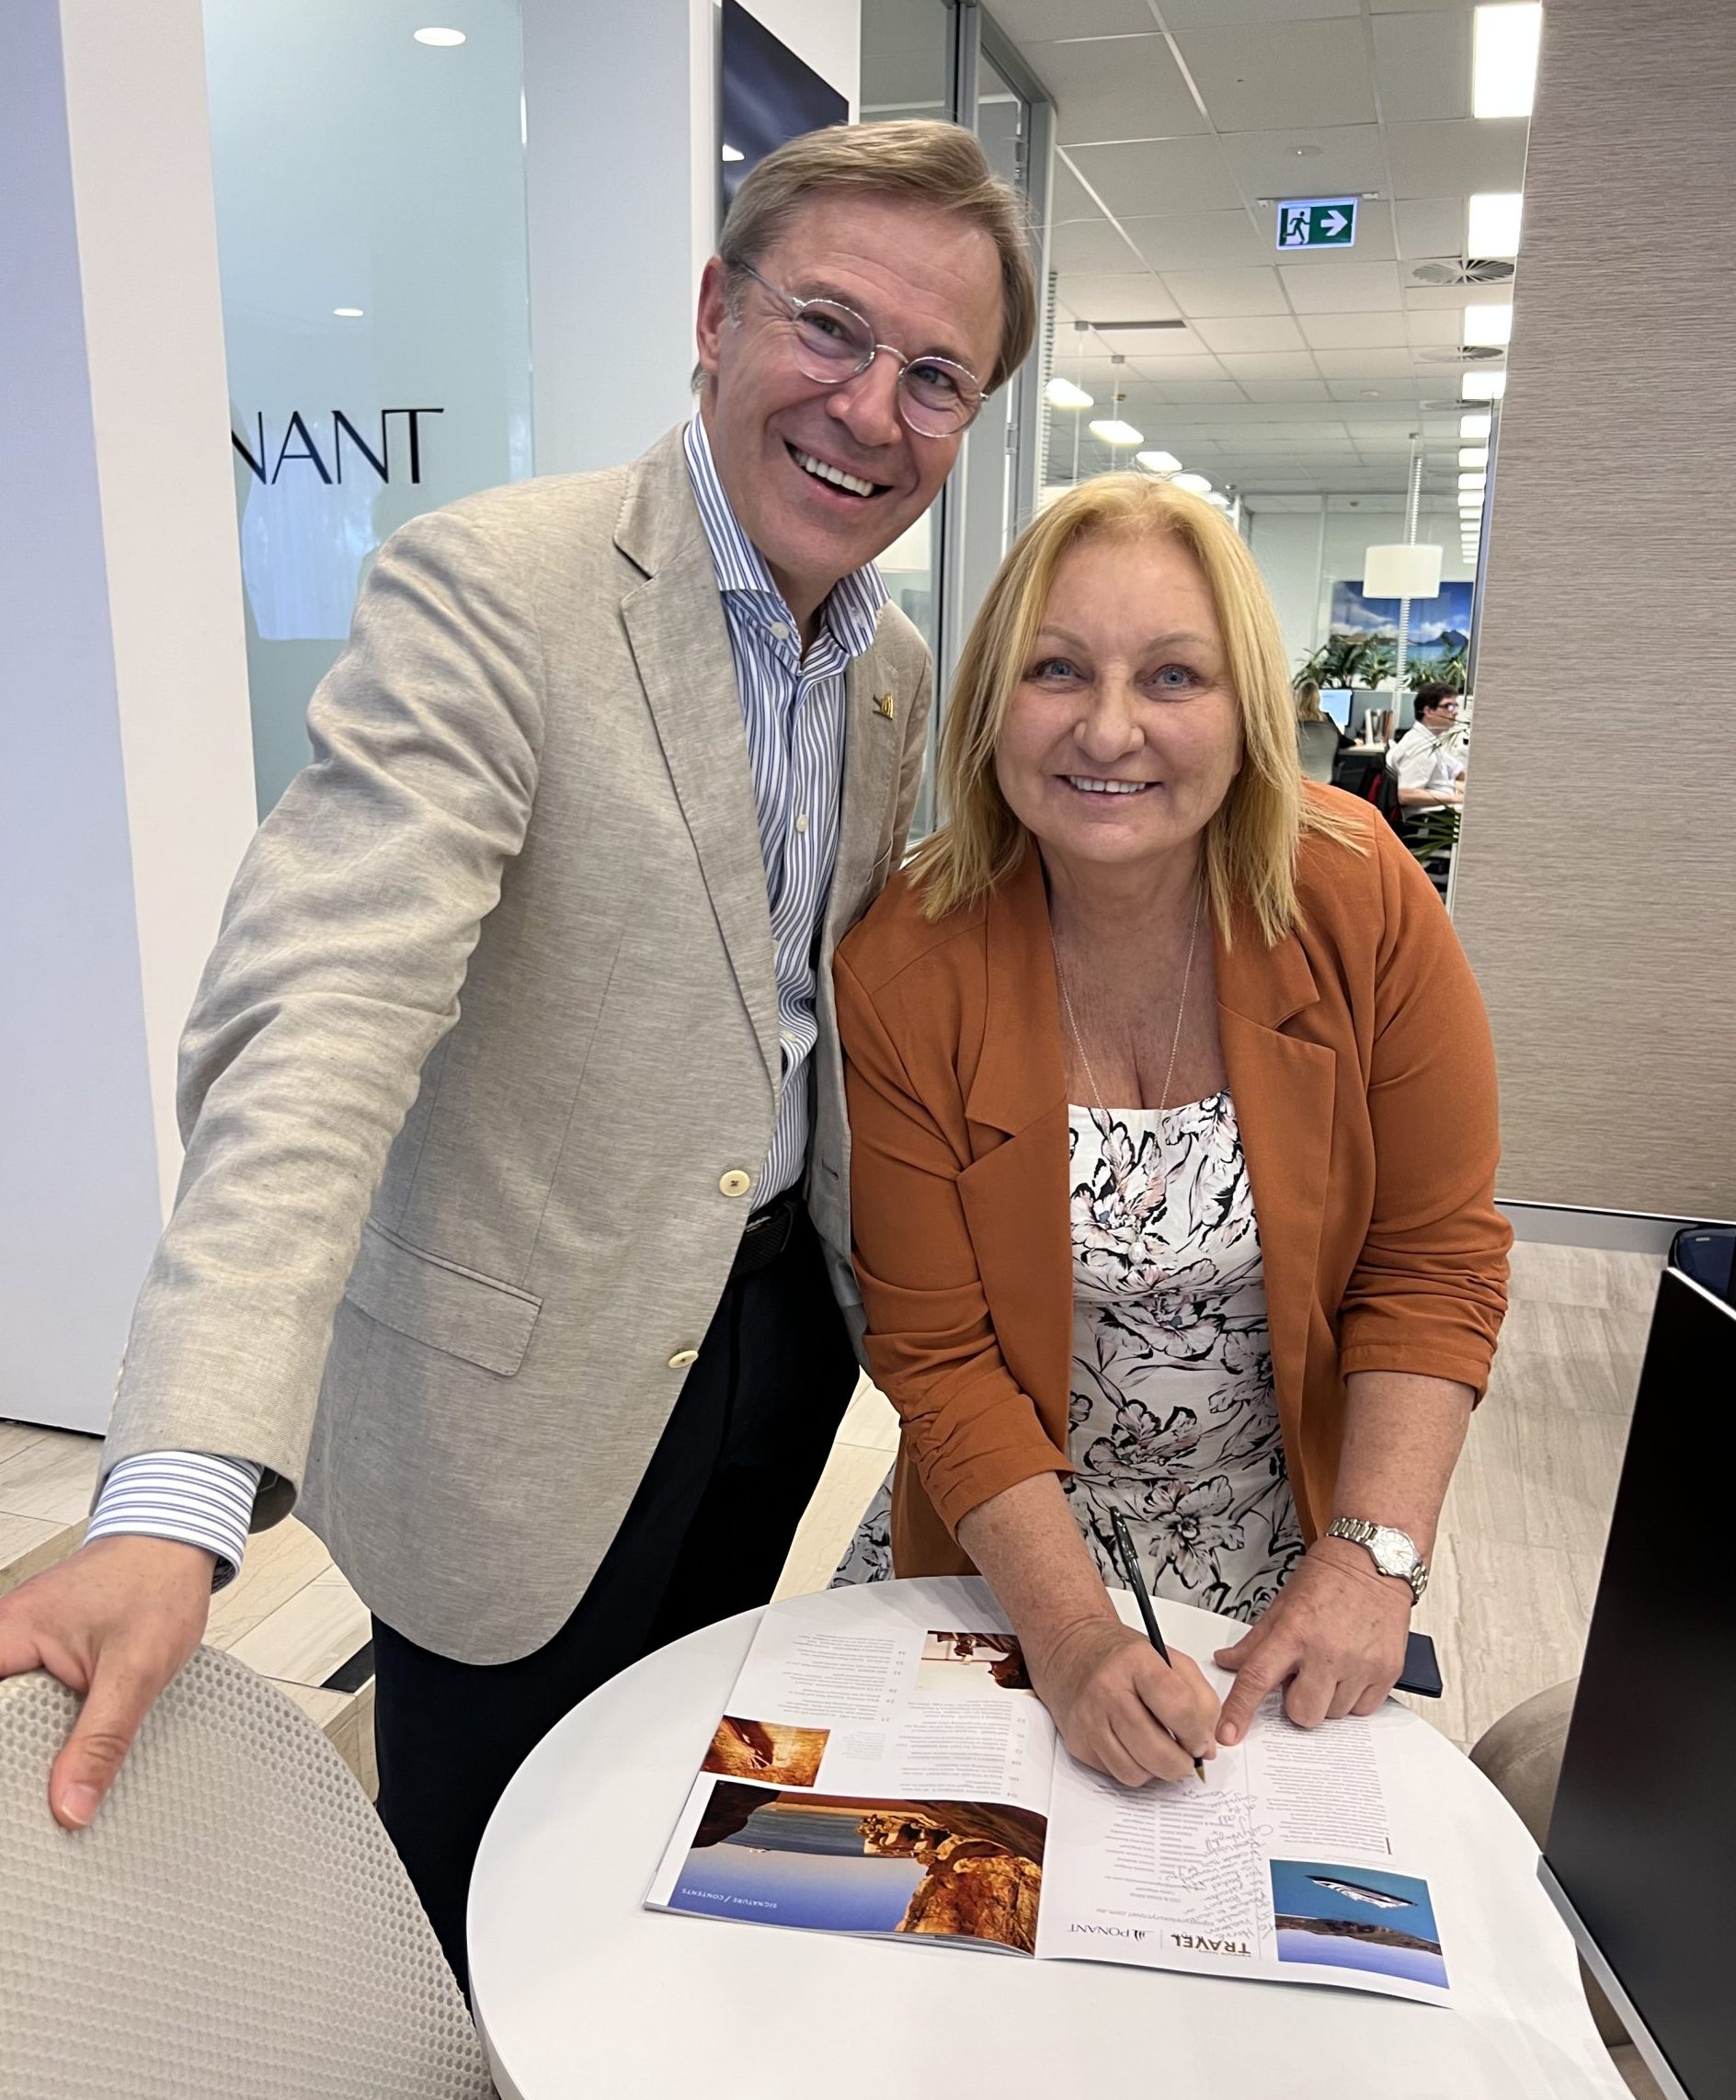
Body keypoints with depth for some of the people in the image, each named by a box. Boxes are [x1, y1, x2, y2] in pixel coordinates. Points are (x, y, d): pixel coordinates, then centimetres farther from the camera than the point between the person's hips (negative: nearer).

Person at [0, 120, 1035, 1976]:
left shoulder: (898, 669, 4)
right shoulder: (490, 591, -20)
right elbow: (321, 1028, -30)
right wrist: (173, 1499, -38)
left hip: (776, 1329, 7)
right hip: (530, 1389, -6)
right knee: (476, 1930, 17)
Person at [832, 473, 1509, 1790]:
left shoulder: (1362, 902, -17)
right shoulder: (902, 974, -20)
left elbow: (1436, 1261, -10)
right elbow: (939, 1353, -15)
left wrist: (1372, 1561, -17)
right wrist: (1070, 1631, -23)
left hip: (1282, 1540, 1)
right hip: (1011, 1532, 0)